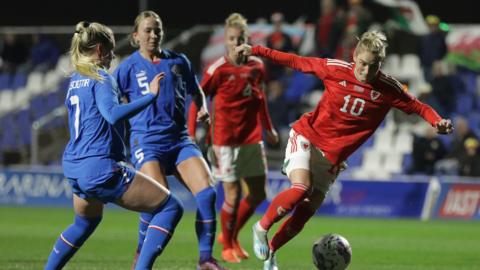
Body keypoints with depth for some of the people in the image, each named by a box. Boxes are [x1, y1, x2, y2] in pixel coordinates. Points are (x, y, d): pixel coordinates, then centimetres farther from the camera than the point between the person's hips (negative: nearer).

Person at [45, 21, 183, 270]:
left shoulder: (75, 80, 15)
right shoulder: (101, 78, -8)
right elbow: (112, 114, -25)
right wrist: (150, 96, -26)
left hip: (74, 169, 9)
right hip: (100, 168, -9)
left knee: (86, 221, 37)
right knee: (171, 208, -7)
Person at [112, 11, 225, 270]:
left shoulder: (178, 61, 10)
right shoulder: (128, 67, 1)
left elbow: (196, 92, 24)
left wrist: (203, 108, 4)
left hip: (180, 139, 4)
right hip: (147, 141, -4)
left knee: (207, 193, -14)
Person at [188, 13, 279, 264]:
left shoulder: (256, 66, 3)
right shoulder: (218, 70, -12)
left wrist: (268, 128, 24)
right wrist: (192, 137, -15)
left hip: (251, 138, 5)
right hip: (225, 139, -5)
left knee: (258, 193, 7)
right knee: (233, 194, -5)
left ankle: (231, 235, 28)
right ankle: (227, 246, 15)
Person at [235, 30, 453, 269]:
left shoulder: (388, 89, -10)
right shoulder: (335, 69, -13)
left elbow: (418, 107, -4)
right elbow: (296, 62, -2)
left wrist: (437, 121, -25)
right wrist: (256, 51, -1)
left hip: (332, 157, 3)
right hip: (306, 137, -3)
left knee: (306, 212, -1)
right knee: (301, 188, -28)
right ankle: (262, 227, -5)